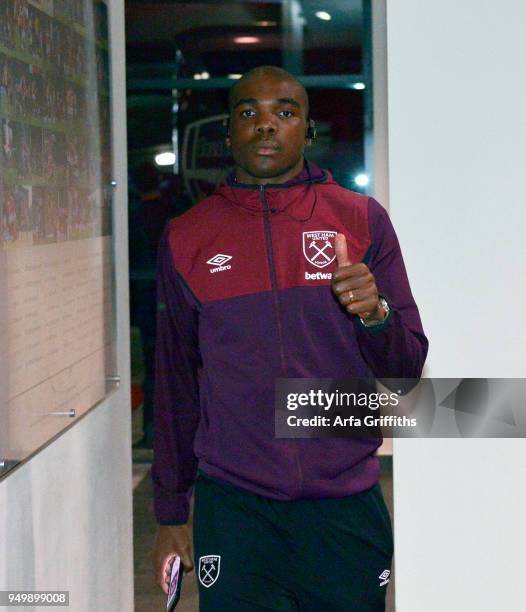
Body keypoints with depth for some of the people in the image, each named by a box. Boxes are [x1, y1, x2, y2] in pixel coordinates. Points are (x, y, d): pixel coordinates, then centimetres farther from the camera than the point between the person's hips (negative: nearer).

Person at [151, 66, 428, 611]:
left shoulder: (362, 219, 3)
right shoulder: (187, 237, 5)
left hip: (347, 505, 0)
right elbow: (175, 385, 11)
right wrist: (170, 515, 11)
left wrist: (375, 313, -18)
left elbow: (406, 369, 3)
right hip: (233, 509, 0)